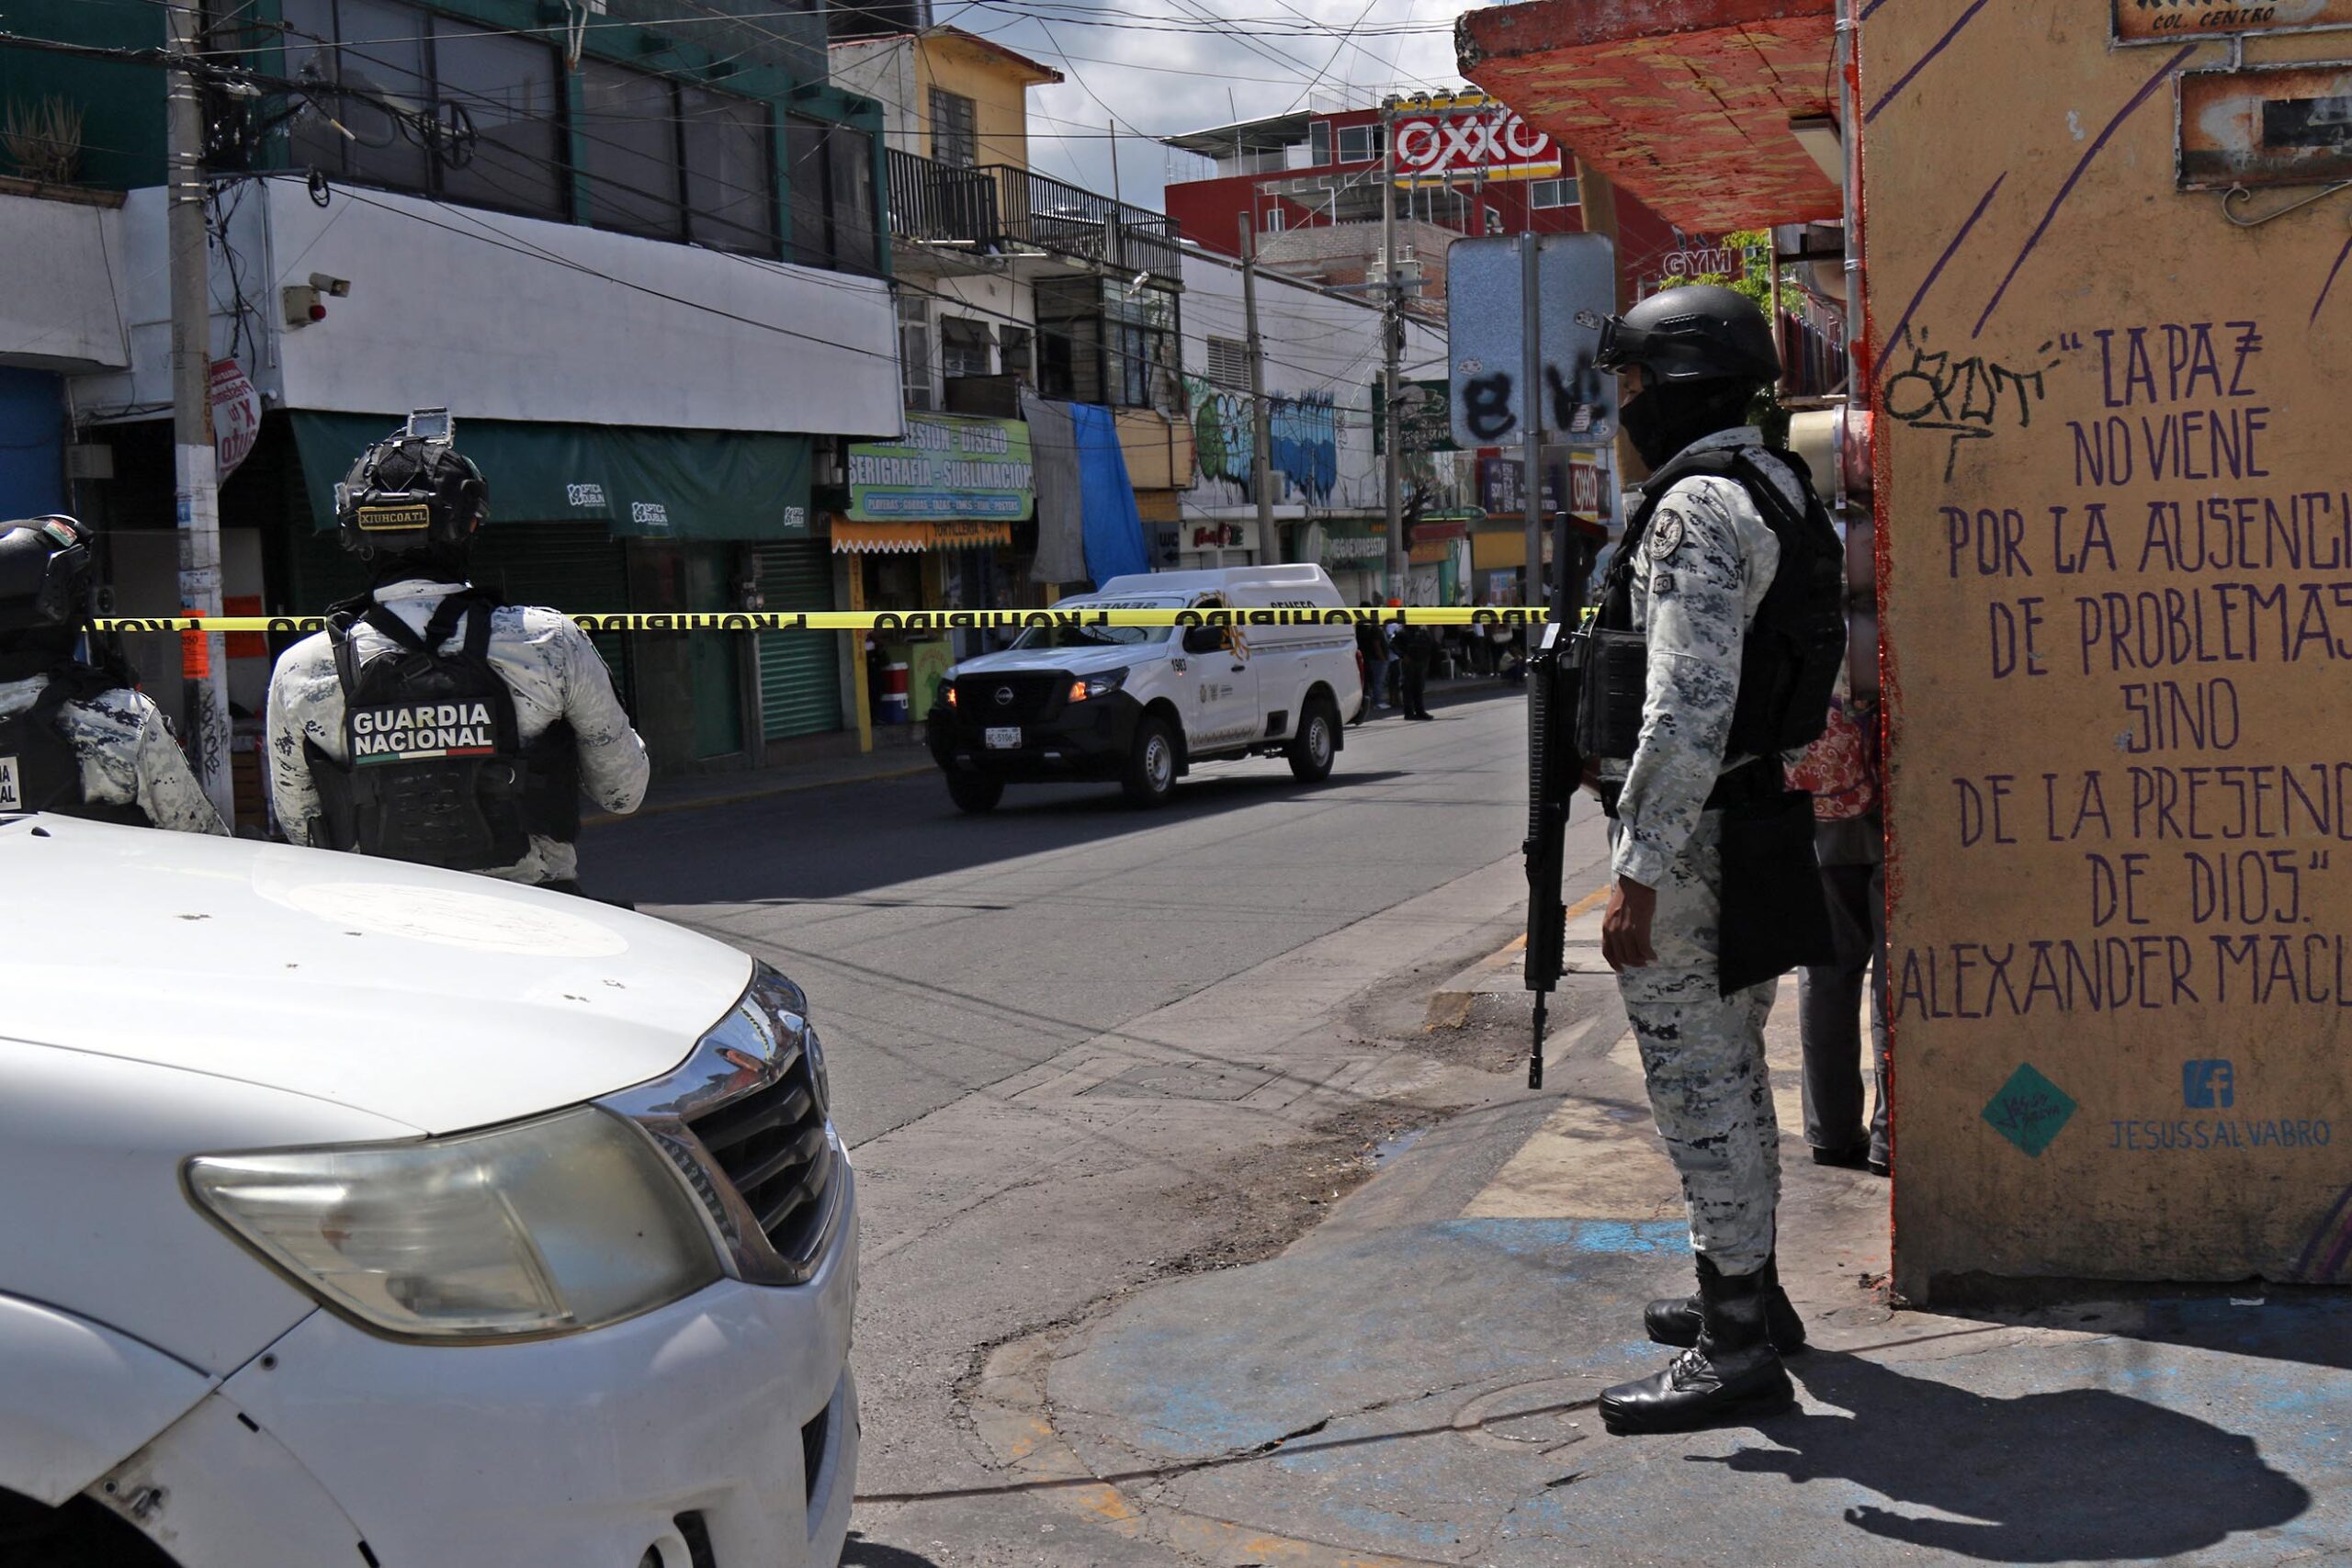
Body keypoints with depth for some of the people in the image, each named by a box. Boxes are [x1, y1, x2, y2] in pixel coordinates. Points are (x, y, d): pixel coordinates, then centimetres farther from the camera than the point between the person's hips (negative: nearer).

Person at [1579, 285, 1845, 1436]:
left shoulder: (1699, 505, -18)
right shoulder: (1778, 493, 15)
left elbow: (1688, 708, -26)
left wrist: (1637, 874, -25)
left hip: (1685, 841, -10)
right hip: (1753, 825, 10)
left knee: (1696, 1082, -4)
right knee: (1729, 1070, 18)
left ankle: (1738, 1341, 2)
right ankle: (1747, 1289, 30)